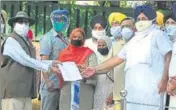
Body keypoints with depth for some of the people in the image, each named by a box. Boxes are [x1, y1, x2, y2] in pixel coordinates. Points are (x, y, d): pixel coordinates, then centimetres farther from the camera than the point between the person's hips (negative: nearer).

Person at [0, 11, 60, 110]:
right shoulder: (11, 41, -8)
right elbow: (25, 60, -15)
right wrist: (47, 67, -11)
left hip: (26, 89, 8)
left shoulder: (27, 42, 21)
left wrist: (50, 63, 5)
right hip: (13, 89, -8)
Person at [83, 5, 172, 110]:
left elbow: (169, 57, -4)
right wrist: (95, 69, 24)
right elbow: (117, 59, 27)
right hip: (133, 88, 7)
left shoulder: (158, 35, 6)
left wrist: (164, 80, -14)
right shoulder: (133, 40, 25)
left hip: (151, 87, -6)